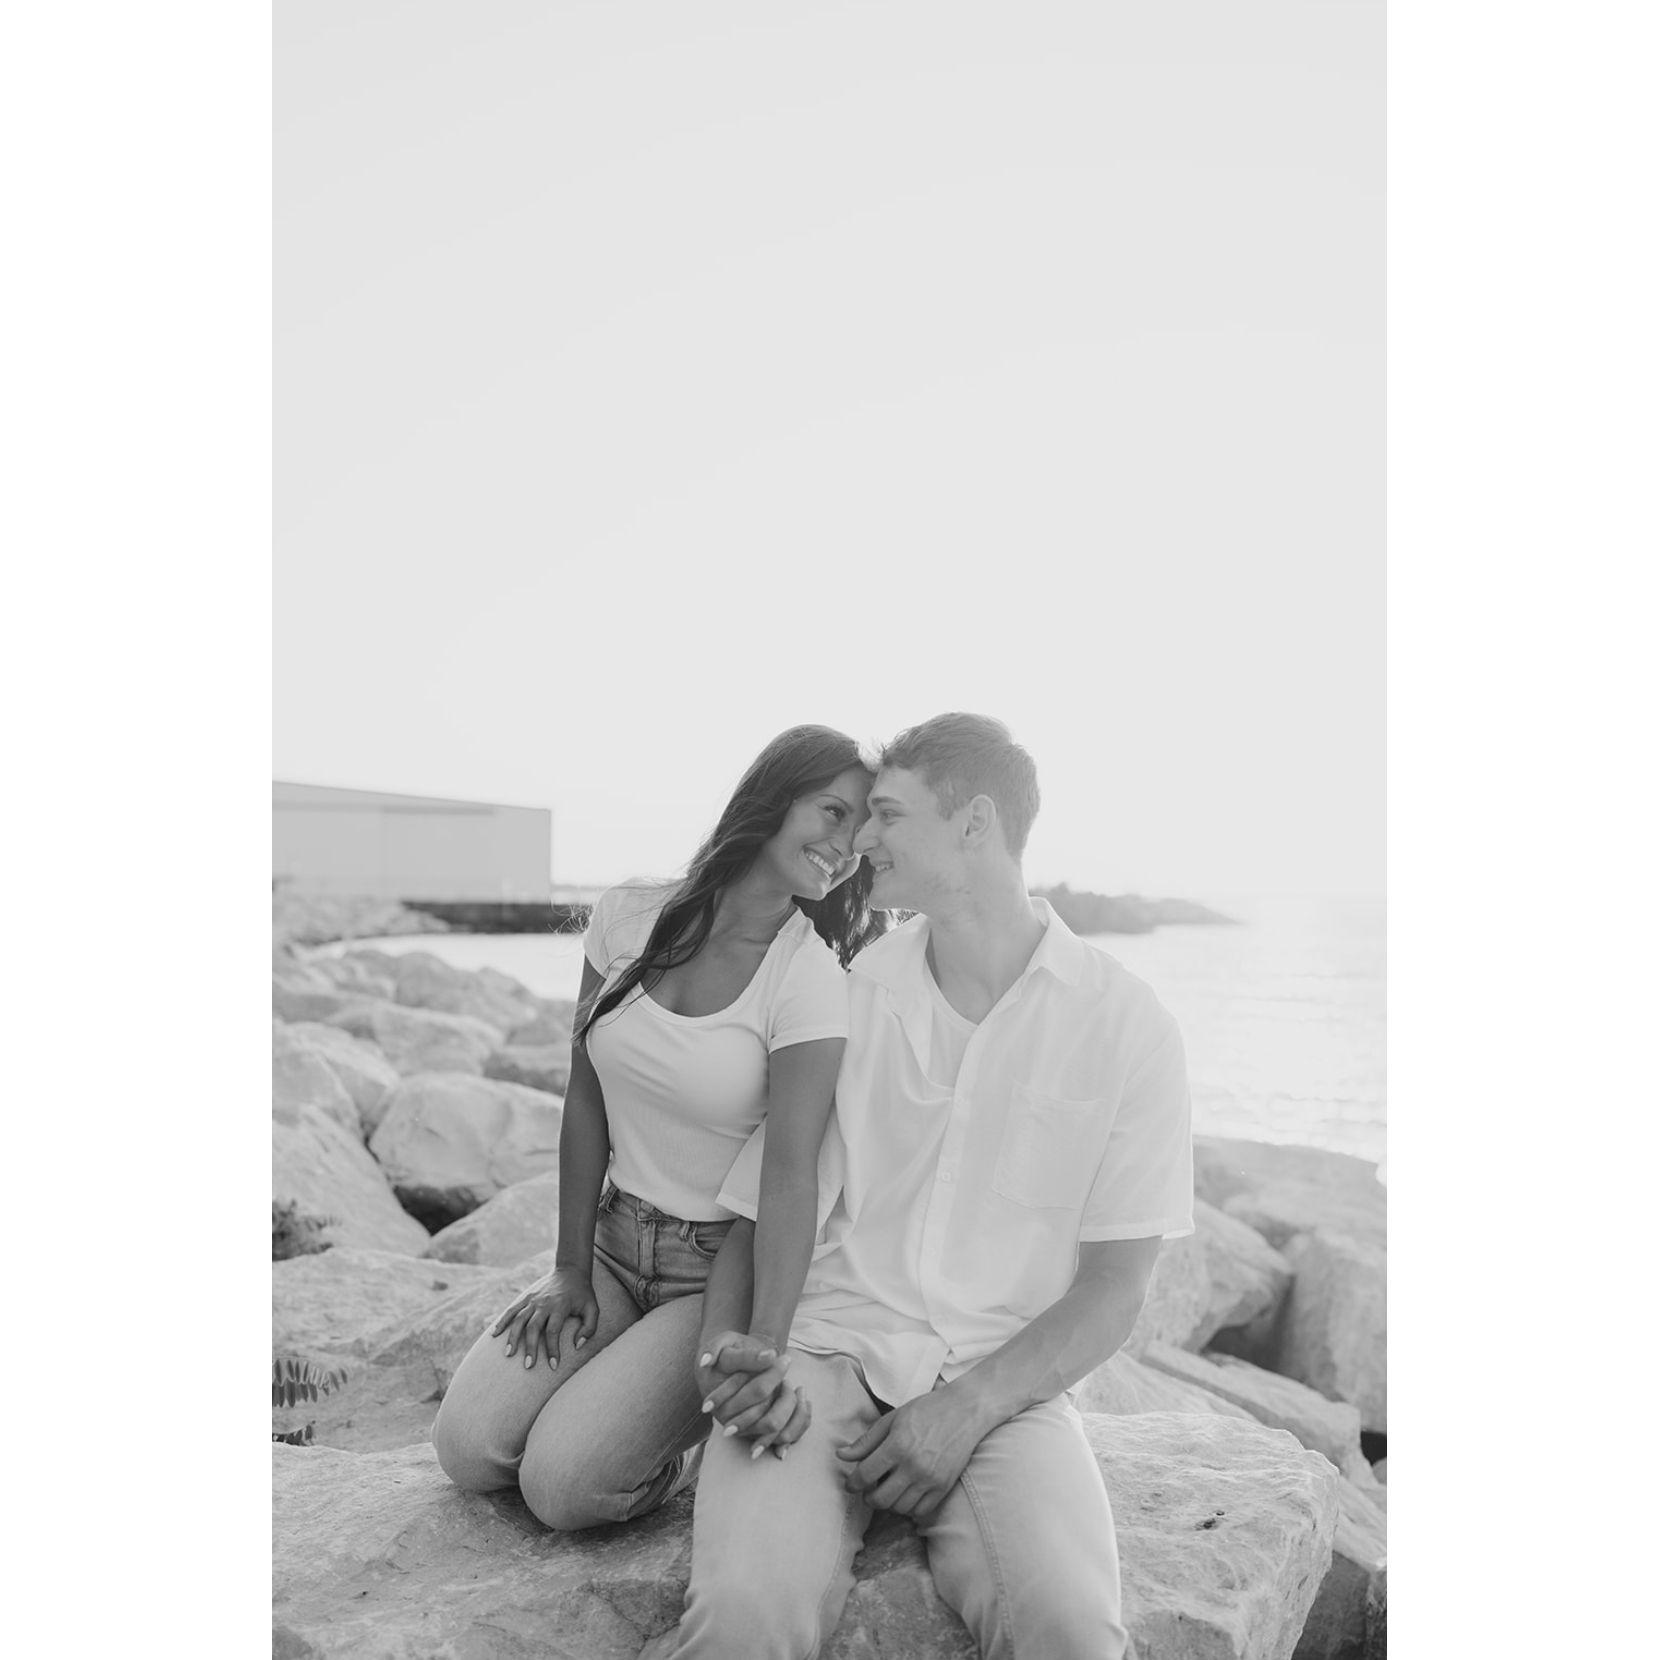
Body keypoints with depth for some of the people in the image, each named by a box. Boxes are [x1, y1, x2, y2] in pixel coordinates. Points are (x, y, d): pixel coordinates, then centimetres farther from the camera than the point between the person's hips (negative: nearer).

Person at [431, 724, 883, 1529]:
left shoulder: (810, 978, -17)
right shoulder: (631, 915, -5)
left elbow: (791, 1172, -25)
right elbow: (586, 1100, 1)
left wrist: (767, 1349, -38)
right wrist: (570, 1273, 0)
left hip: (725, 1268, -4)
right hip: (614, 1242, 5)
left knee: (563, 1483, -18)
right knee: (467, 1449, -9)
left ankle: (707, 1435, 10)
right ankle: (622, 1376, 16)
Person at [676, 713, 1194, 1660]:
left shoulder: (1125, 1027, 1)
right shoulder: (843, 1001, 7)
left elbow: (1113, 1291, 0)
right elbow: (754, 1215, 11)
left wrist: (967, 1408, -13)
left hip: (1002, 1389, -1)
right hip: (827, 1360, 1)